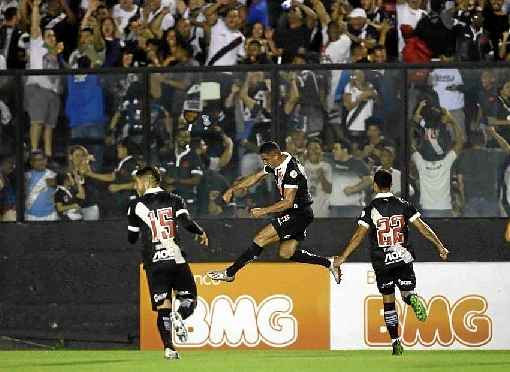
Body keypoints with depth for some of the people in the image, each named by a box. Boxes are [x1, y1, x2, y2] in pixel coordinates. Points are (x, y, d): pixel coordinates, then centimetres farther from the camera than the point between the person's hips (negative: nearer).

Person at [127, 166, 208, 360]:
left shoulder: (136, 205, 6)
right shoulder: (174, 200, 7)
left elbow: (131, 238, 12)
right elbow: (186, 222, -9)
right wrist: (201, 233, 10)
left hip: (154, 264, 0)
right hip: (177, 260, 0)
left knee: (163, 307, 1)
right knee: (189, 300, 8)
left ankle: (168, 347, -16)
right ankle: (179, 315, -27)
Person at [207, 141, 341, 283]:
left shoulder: (291, 170, -25)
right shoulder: (276, 163, 4)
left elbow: (288, 202, -26)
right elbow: (255, 178, 16)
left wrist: (264, 211, -22)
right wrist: (232, 190, 12)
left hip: (299, 214, -10)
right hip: (295, 213, 10)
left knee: (261, 238, -12)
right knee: (286, 254, 14)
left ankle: (230, 273, -10)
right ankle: (328, 263, 18)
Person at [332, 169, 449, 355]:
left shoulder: (370, 209, -6)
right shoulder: (402, 205, 1)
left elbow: (359, 236, -10)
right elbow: (422, 227, 0)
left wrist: (343, 257, -5)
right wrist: (440, 246, 6)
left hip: (381, 261, -1)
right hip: (403, 258, 1)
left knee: (388, 301, 10)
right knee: (406, 292, 9)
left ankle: (395, 342, 6)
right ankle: (412, 299, -31)